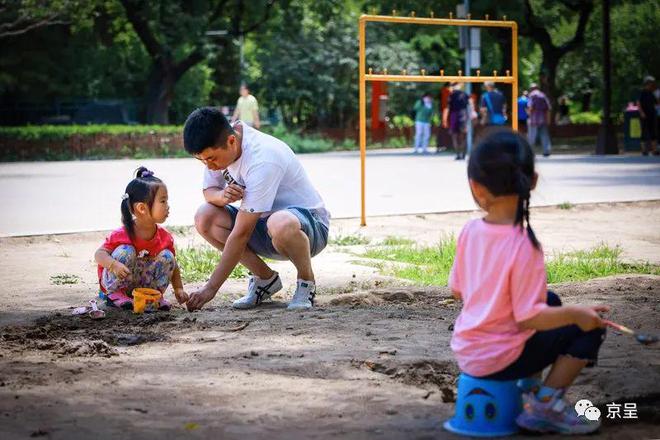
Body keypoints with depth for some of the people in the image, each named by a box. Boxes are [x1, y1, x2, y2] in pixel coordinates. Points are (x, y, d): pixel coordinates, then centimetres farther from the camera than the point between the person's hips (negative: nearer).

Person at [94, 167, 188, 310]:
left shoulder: (165, 237, -8)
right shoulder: (122, 234, -23)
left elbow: (172, 265, 4)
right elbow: (99, 254, -23)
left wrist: (178, 289, -6)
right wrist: (114, 264, -43)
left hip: (145, 281, 4)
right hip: (115, 281, -4)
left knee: (167, 257, -15)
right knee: (126, 251, -30)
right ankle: (115, 293, -12)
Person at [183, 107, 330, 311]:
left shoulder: (261, 160, -31)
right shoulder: (216, 148, -8)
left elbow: (241, 233, -31)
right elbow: (209, 191, 6)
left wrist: (210, 288, -28)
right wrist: (222, 196, -21)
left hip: (309, 222, -8)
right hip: (263, 224, 8)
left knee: (280, 224, -43)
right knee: (204, 217, -14)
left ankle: (306, 281, -11)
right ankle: (265, 278, 1)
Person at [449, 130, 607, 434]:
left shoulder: (469, 231, -6)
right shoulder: (523, 244, -25)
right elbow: (527, 317, -24)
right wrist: (576, 313, -15)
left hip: (465, 352, 7)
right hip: (499, 360, -7)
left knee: (550, 301, 26)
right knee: (589, 328, 0)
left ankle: (529, 385, 21)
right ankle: (546, 402, 0)